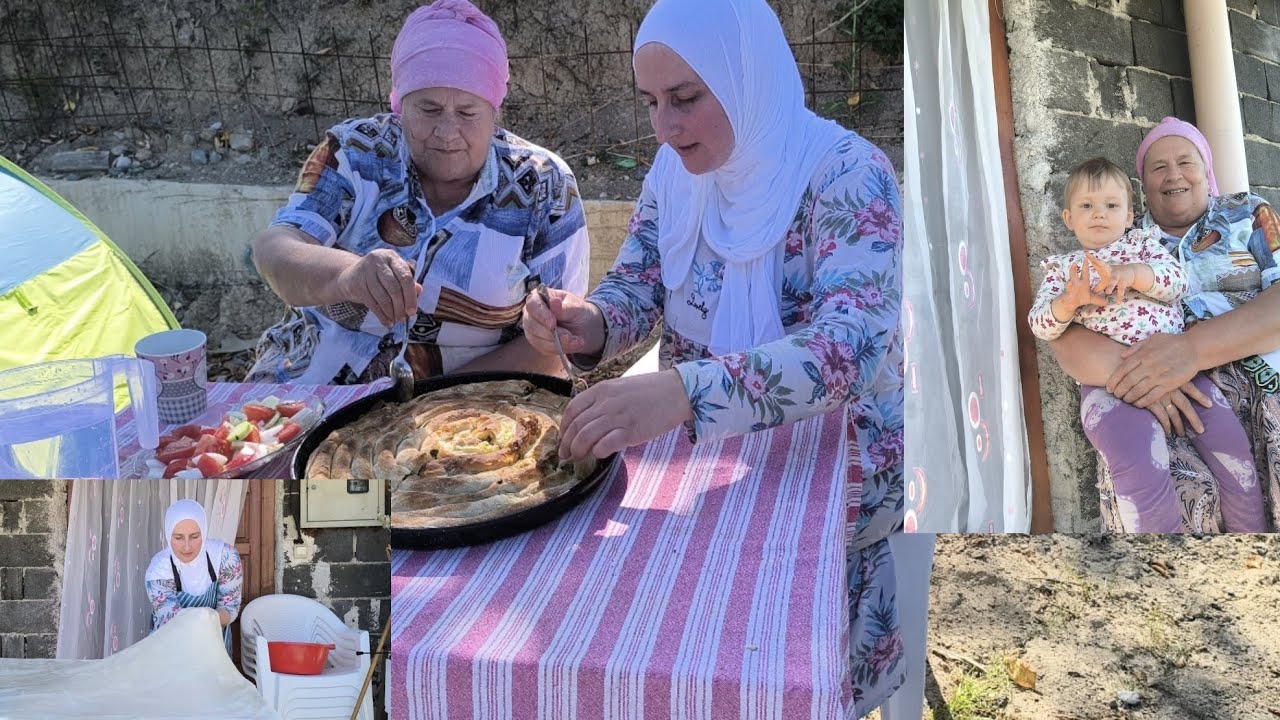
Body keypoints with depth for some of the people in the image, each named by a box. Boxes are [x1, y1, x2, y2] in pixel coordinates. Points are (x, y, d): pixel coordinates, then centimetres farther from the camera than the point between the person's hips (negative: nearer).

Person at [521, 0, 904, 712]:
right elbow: (636, 289, 2)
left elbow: (847, 349, -36)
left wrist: (682, 392, -51)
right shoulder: (676, 172, -3)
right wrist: (589, 325, -23)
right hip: (704, 441, 6)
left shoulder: (848, 176, -22)